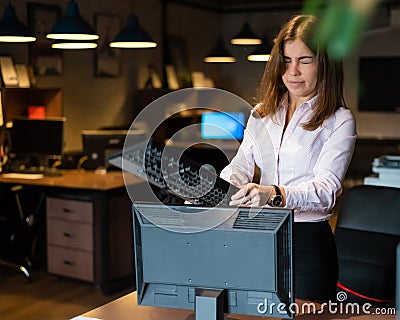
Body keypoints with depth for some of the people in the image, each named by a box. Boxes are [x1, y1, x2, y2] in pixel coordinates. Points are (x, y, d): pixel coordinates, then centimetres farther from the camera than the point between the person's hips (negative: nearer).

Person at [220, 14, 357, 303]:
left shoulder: (339, 121, -5)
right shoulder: (262, 114, 12)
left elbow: (326, 189, -17)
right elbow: (241, 166, 4)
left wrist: (275, 194, -35)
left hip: (309, 242, -4)